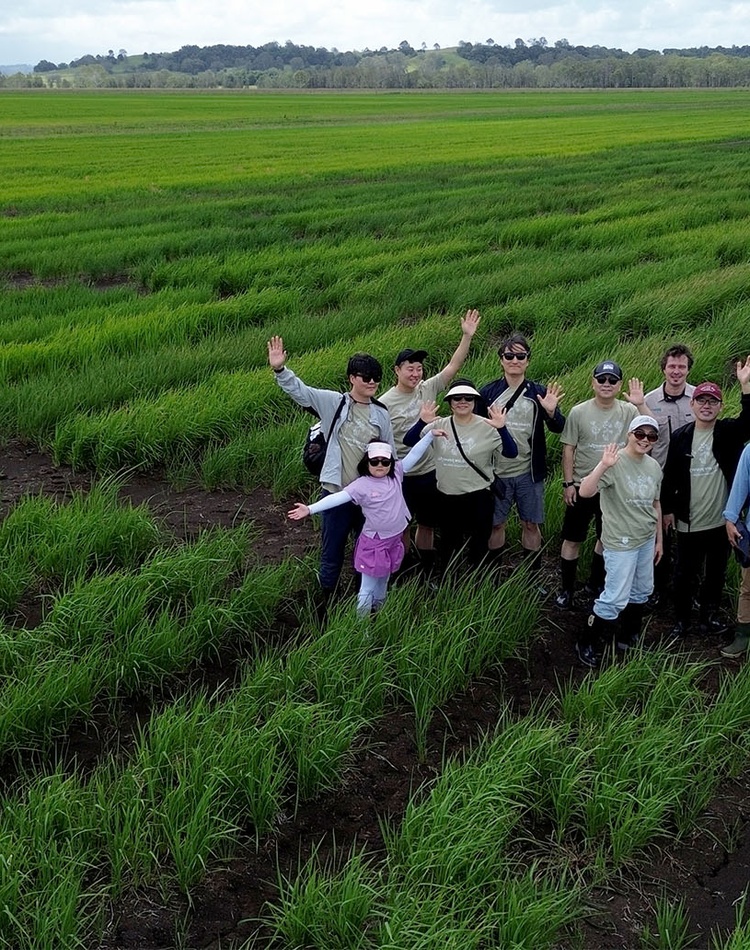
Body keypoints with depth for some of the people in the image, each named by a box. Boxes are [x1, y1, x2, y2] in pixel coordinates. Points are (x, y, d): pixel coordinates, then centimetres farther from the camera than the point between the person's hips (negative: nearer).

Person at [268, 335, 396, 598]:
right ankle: (326, 598, 26)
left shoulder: (381, 414, 4)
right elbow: (299, 390, -14)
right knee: (332, 550, 7)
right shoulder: (334, 403, -3)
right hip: (337, 491, -3)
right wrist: (280, 369, -32)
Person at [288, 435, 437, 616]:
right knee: (368, 588, 0)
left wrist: (430, 434, 2)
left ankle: (379, 612, 42)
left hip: (395, 540, 5)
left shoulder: (396, 474, -1)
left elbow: (414, 455, 3)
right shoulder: (361, 485, -17)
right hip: (374, 542, -5)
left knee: (383, 582, 24)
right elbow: (338, 497, -26)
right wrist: (310, 509, -36)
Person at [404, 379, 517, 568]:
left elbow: (511, 453, -17)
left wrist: (501, 429, -33)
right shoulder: (439, 426, 0)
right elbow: (409, 441, -7)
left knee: (478, 548, 11)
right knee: (449, 548, 21)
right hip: (446, 497, 3)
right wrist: (422, 422, -25)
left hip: (478, 498, -3)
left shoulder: (487, 427, -9)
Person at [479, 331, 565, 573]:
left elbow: (558, 429, -2)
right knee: (495, 524, 10)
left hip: (529, 473, 0)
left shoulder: (539, 394, -1)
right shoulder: (488, 393, -2)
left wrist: (551, 411, -21)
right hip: (497, 472, 0)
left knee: (531, 524, 9)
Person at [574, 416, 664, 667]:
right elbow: (584, 492, -29)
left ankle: (627, 638, 37)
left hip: (646, 539, 8)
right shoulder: (615, 462, -18)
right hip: (621, 542, -8)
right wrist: (603, 465, -42)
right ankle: (587, 644, 10)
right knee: (616, 598, -6)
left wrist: (659, 538, 20)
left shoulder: (654, 467, 5)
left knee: (642, 591, 18)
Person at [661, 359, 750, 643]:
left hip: (722, 521, 1)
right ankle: (681, 621, 23)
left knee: (716, 573, 15)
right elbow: (670, 476, 3)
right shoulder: (680, 436, -2)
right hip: (689, 522, -1)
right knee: (685, 574, 8)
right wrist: (667, 509, 4)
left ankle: (709, 614, 33)